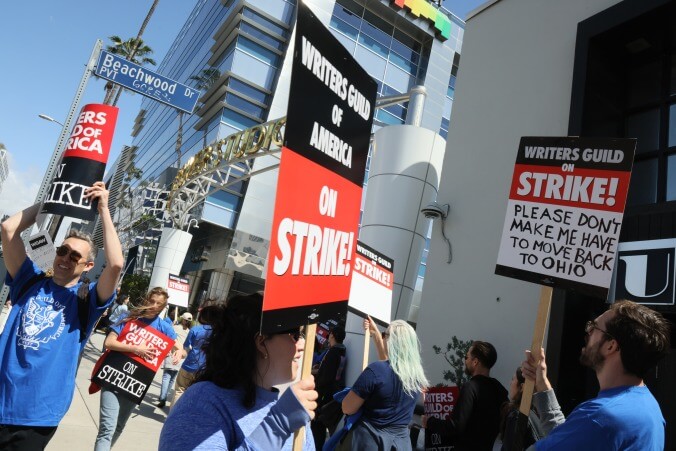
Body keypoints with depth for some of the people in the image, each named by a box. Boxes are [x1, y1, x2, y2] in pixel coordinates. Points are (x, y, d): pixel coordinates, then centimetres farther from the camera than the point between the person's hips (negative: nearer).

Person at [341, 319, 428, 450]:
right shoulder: (418, 371, -5)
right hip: (401, 439, 5)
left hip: (371, 440, -5)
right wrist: (375, 333, 24)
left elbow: (347, 409, -15)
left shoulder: (376, 370, -23)